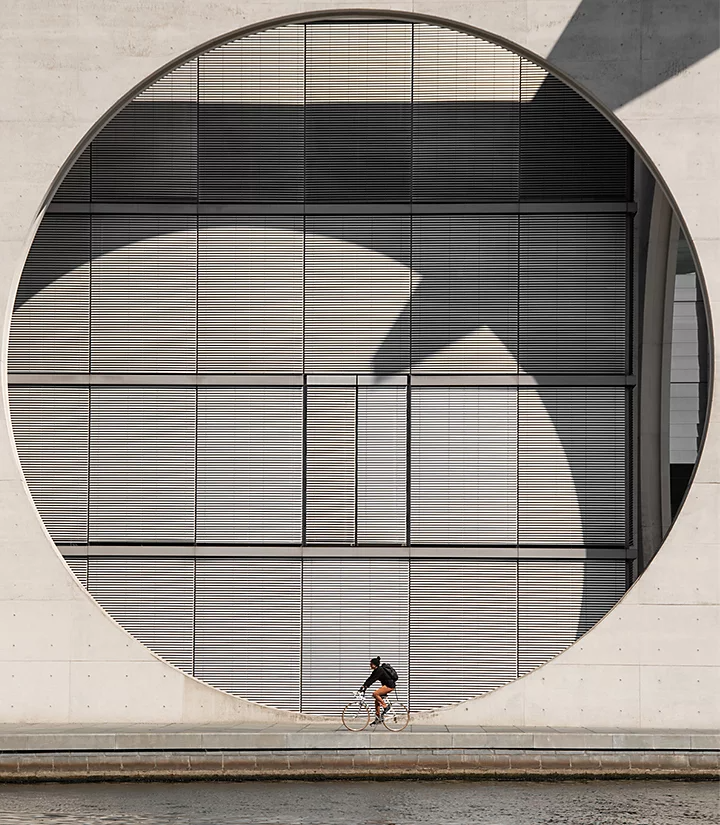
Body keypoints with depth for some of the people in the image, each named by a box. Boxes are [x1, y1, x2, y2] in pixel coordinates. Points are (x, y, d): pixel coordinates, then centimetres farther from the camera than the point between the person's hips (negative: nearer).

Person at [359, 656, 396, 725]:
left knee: (375, 694, -24)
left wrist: (365, 686, -28)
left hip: (389, 685, -10)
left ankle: (385, 706, -12)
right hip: (386, 685, 10)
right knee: (377, 701, 6)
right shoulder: (376, 670, 10)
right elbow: (370, 679, 12)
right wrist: (363, 686, 4)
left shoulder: (380, 670, -18)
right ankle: (378, 718, 9)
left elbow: (373, 680, -25)